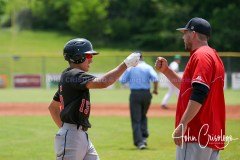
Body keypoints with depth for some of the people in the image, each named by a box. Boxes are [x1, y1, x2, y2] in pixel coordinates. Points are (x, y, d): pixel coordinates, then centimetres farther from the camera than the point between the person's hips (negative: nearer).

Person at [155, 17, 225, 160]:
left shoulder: (201, 55, -9)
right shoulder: (213, 55, 23)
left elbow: (199, 94, -21)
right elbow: (188, 86, 32)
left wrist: (182, 124, -23)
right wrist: (166, 70, 23)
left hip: (196, 134, -10)